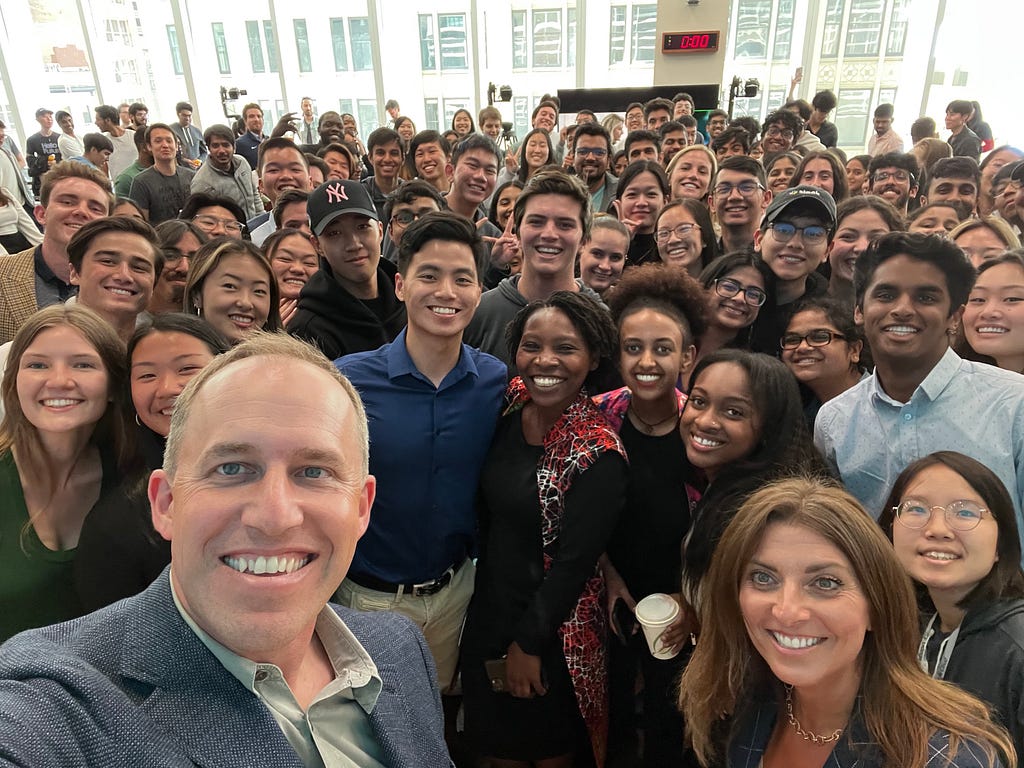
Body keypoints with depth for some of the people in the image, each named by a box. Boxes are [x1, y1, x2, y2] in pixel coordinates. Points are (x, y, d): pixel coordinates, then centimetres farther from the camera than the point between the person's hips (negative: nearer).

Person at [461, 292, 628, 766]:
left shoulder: (598, 453, -23)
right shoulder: (510, 413, -6)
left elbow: (574, 562, -20)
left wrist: (529, 642, -12)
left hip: (551, 630, -5)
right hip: (488, 612, 5)